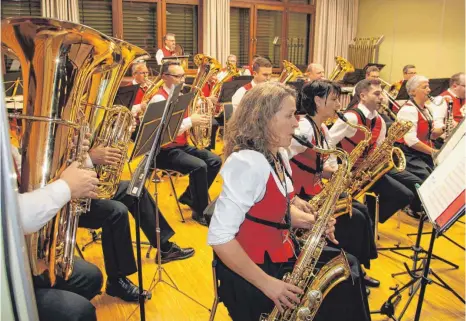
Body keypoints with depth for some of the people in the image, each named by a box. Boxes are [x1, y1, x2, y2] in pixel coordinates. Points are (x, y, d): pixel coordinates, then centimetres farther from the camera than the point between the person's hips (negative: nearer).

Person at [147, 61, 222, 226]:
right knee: (199, 166, -28)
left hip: (183, 145, 9)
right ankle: (201, 211, -12)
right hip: (165, 150, -9)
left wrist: (198, 118, -3)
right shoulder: (159, 99, -15)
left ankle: (189, 196, 11)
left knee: (215, 161, -1)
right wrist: (191, 121, -29)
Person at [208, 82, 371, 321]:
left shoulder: (279, 156, 5)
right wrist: (266, 283, -23)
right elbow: (219, 237, -26)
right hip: (249, 276, -8)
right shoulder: (247, 163, -24)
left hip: (279, 257, 8)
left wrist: (311, 220, -3)